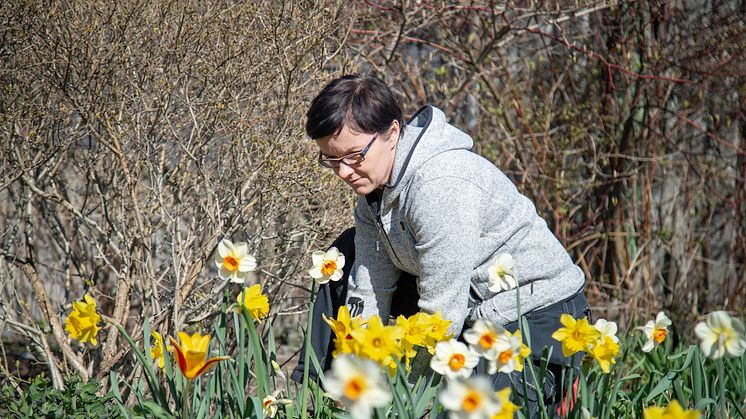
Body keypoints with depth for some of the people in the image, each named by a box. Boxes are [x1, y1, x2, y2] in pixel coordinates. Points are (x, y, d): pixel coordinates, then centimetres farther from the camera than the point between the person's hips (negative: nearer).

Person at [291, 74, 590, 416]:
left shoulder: (442, 187, -31)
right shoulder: (373, 180, -2)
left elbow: (441, 317, -29)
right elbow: (370, 291, -3)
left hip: (537, 314, -9)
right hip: (475, 309, 9)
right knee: (348, 254, 9)